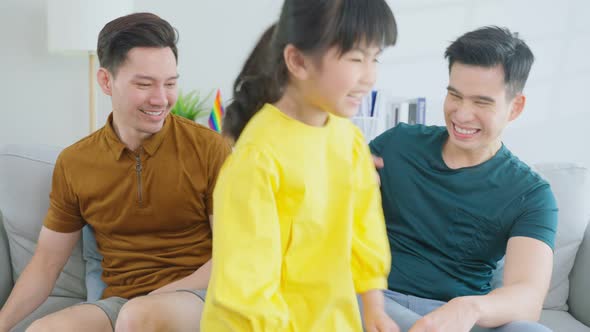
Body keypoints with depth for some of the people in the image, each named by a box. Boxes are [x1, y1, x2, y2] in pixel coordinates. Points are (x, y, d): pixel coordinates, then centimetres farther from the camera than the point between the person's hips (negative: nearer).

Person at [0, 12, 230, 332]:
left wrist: (158, 297, -15)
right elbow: (47, 261, 11)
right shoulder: (73, 164, 4)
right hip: (120, 303, 3)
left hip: (198, 296, -3)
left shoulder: (209, 148, -6)